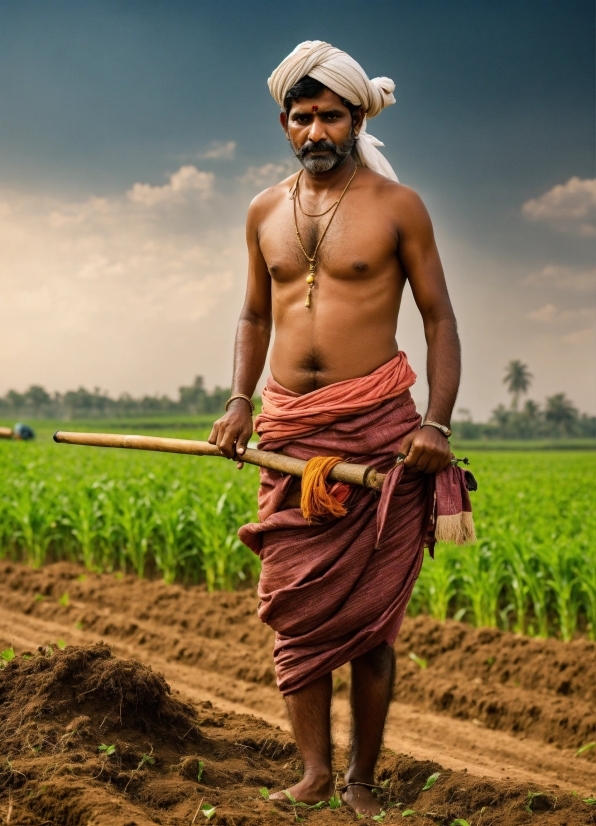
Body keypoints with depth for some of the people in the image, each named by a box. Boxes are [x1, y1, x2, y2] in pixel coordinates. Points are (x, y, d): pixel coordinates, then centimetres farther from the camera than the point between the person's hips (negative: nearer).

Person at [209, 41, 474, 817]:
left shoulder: (396, 205, 0)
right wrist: (240, 402, 6)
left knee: (371, 613, -1)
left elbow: (439, 319, 1)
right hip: (290, 428, 4)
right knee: (297, 608, 2)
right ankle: (314, 772, 10)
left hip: (378, 424, -4)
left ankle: (363, 780, 10)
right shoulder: (265, 211, 12)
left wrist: (438, 424, -11)